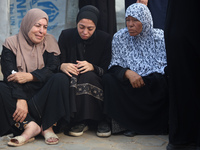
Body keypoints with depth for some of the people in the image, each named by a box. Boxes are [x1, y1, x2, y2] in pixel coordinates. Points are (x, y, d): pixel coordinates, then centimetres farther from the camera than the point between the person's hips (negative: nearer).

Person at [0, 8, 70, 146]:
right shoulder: (11, 43, 1)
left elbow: (53, 69, -8)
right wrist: (20, 99, -26)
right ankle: (29, 125, -33)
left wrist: (29, 76, -24)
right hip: (20, 92, 0)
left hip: (42, 94, 1)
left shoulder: (49, 41, 5)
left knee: (59, 80, -27)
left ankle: (47, 127, -24)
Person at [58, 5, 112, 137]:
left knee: (88, 76, -35)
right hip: (71, 83, 1)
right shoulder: (66, 36, 1)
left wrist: (92, 67, -26)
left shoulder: (105, 39, -1)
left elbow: (106, 69, -4)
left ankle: (101, 120, -22)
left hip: (95, 83, -1)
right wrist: (62, 66, -26)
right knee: (72, 76, -34)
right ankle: (80, 121, -26)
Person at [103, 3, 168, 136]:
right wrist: (127, 73, -20)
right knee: (108, 79, -25)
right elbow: (114, 67, 1)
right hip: (129, 85, 1)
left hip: (156, 85, -1)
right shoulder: (120, 38, 5)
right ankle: (129, 124, -13)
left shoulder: (160, 37, 3)